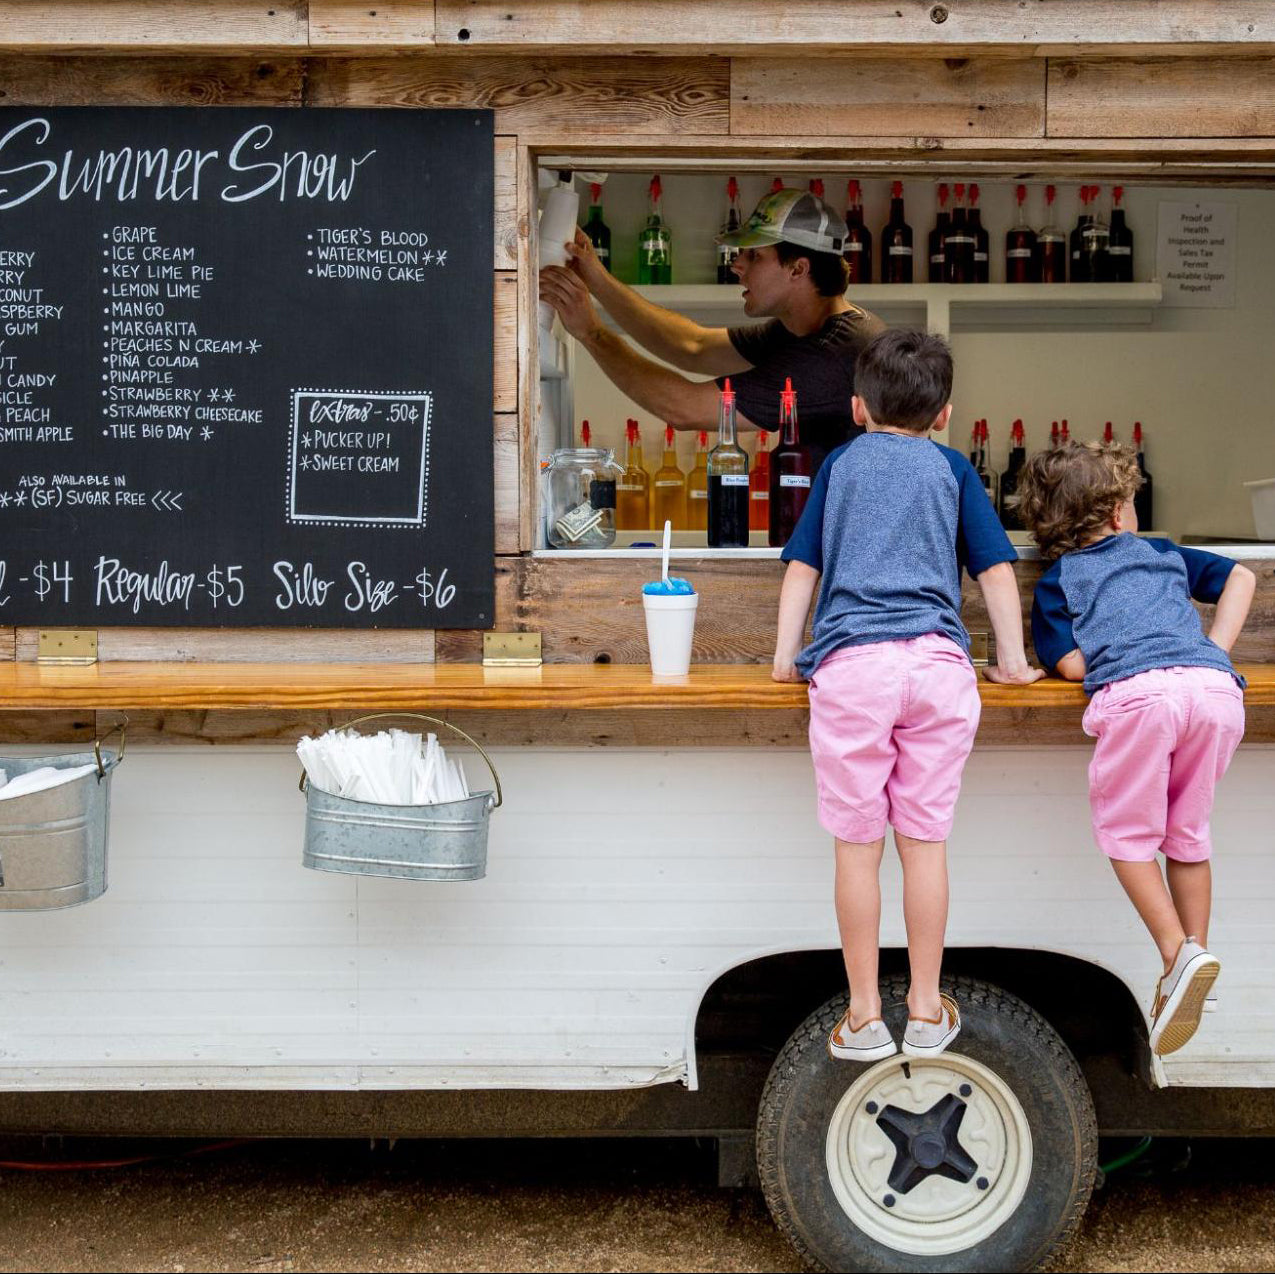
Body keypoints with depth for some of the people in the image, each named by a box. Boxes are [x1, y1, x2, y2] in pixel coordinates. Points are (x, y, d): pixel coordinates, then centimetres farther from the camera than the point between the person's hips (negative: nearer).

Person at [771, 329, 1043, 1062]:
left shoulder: (841, 465, 18)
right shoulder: (952, 470, 16)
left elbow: (803, 565, 16)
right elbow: (996, 566, 13)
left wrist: (786, 654, 21)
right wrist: (1013, 659, 20)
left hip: (851, 663, 0)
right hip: (937, 664, 0)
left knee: (857, 847, 3)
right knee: (926, 842, 6)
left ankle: (864, 1016, 8)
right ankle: (927, 1011, 13)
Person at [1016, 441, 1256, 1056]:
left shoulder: (1058, 579, 21)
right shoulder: (1163, 553, 33)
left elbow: (1072, 664, 8)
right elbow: (1241, 576, 36)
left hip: (1138, 690, -4)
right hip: (1217, 689, 4)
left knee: (1127, 833, 8)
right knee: (1188, 834, 18)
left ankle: (1179, 954, -8)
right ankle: (1195, 952, 15)